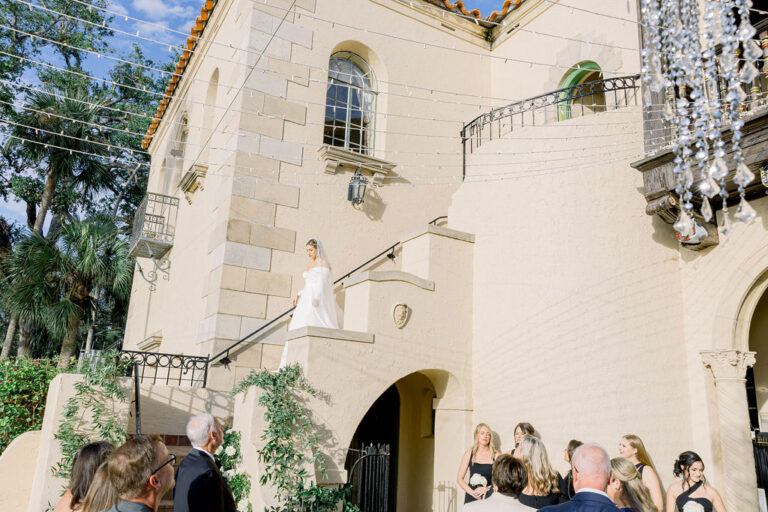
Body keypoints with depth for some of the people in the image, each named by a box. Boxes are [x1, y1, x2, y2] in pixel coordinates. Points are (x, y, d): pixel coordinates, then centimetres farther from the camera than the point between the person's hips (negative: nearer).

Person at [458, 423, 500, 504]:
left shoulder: (496, 455, 1)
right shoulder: (469, 454, 4)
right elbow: (460, 478, 4)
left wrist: (486, 489, -13)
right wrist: (472, 492, -9)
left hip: (489, 498, -1)